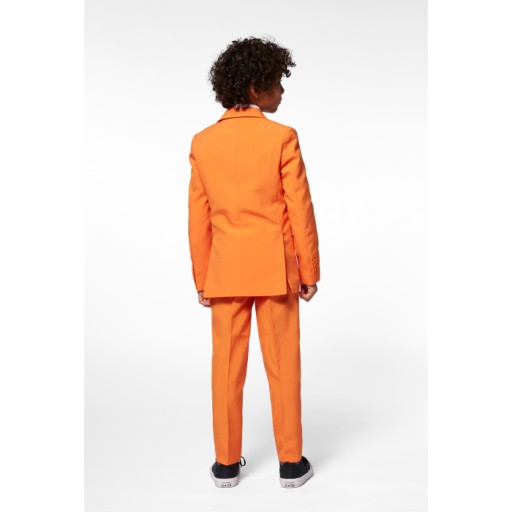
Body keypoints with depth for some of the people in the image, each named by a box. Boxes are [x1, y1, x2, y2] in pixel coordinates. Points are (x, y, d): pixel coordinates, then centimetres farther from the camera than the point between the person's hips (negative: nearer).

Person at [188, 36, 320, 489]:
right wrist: (310, 270, 2)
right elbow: (300, 210, -8)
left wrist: (202, 278, 11)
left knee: (227, 367, 11)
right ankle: (291, 463, 21)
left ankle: (226, 463, 22)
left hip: (225, 270, 3)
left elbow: (198, 218, 3)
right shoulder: (282, 137, -9)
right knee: (283, 367, 9)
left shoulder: (203, 142, 0)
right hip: (276, 269, -2)